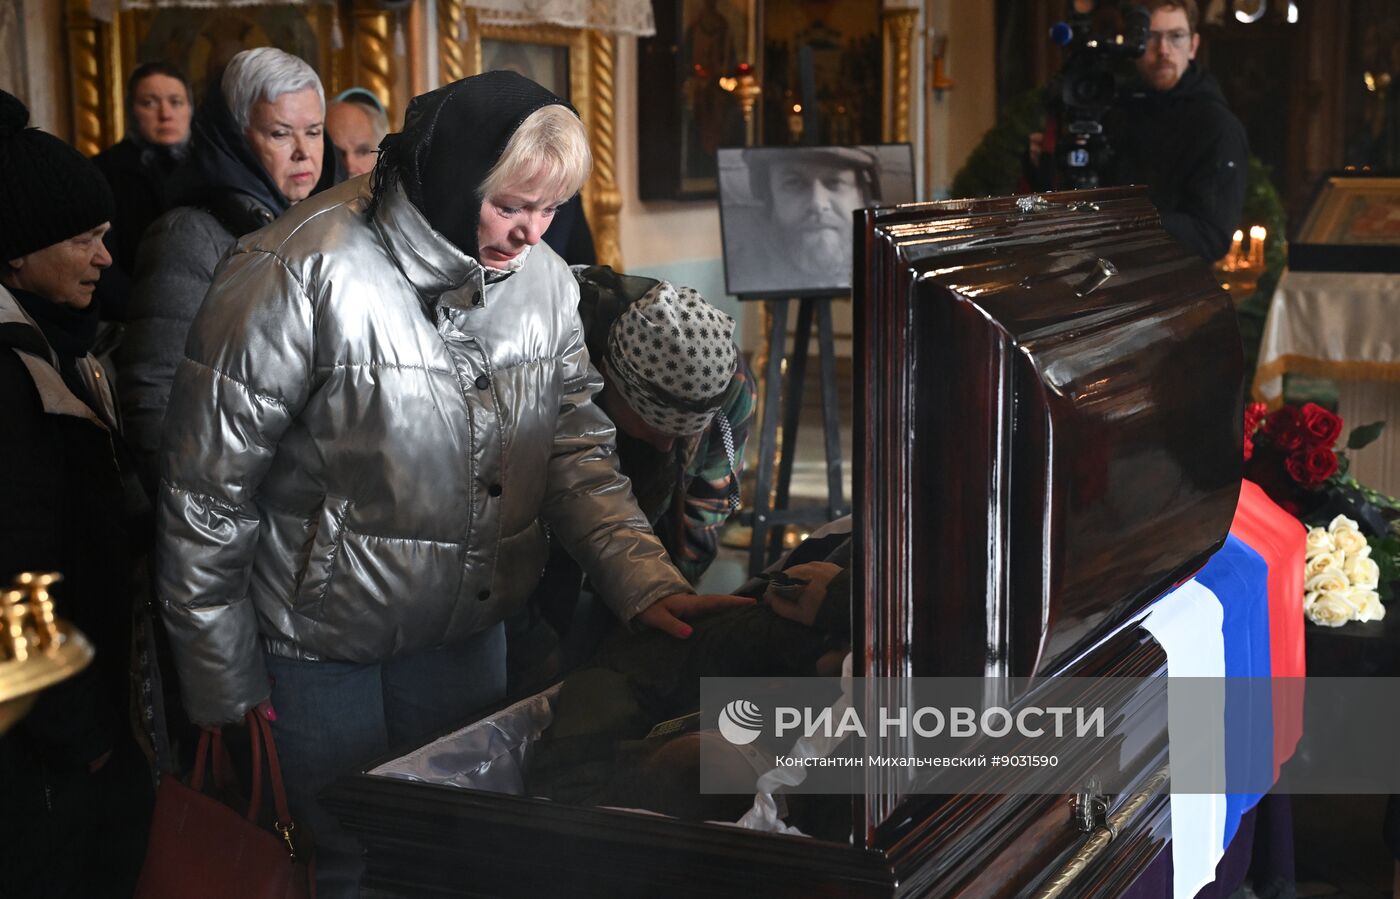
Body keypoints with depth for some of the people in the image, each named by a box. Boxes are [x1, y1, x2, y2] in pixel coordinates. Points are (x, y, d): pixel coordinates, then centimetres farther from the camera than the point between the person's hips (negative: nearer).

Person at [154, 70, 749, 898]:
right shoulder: (303, 277, -22)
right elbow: (207, 495, -16)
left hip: (468, 637, 5)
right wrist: (225, 691, -11)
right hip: (319, 652, -5)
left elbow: (577, 448, 1)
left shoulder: (544, 280, -3)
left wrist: (648, 583, -16)